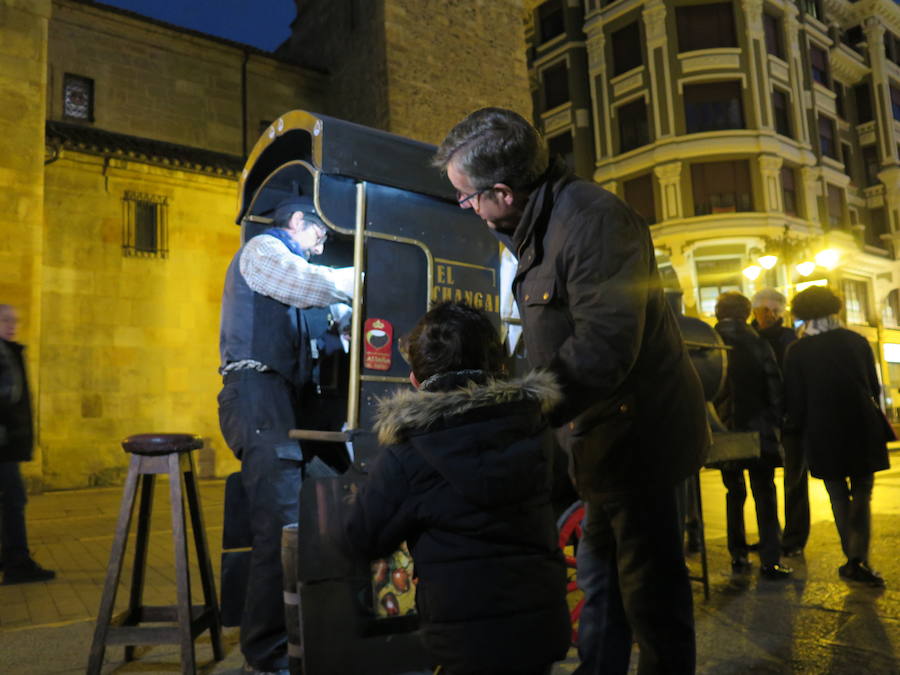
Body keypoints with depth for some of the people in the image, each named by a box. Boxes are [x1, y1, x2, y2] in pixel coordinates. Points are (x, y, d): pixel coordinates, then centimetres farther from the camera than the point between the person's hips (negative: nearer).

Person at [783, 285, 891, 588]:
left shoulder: (797, 351, -6)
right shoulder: (858, 341, 2)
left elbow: (795, 400, -5)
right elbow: (874, 387, 10)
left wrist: (796, 431, 10)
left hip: (823, 435, -1)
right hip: (863, 430, 2)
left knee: (839, 498, 12)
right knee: (862, 495, 10)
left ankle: (855, 561, 15)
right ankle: (859, 560, -3)